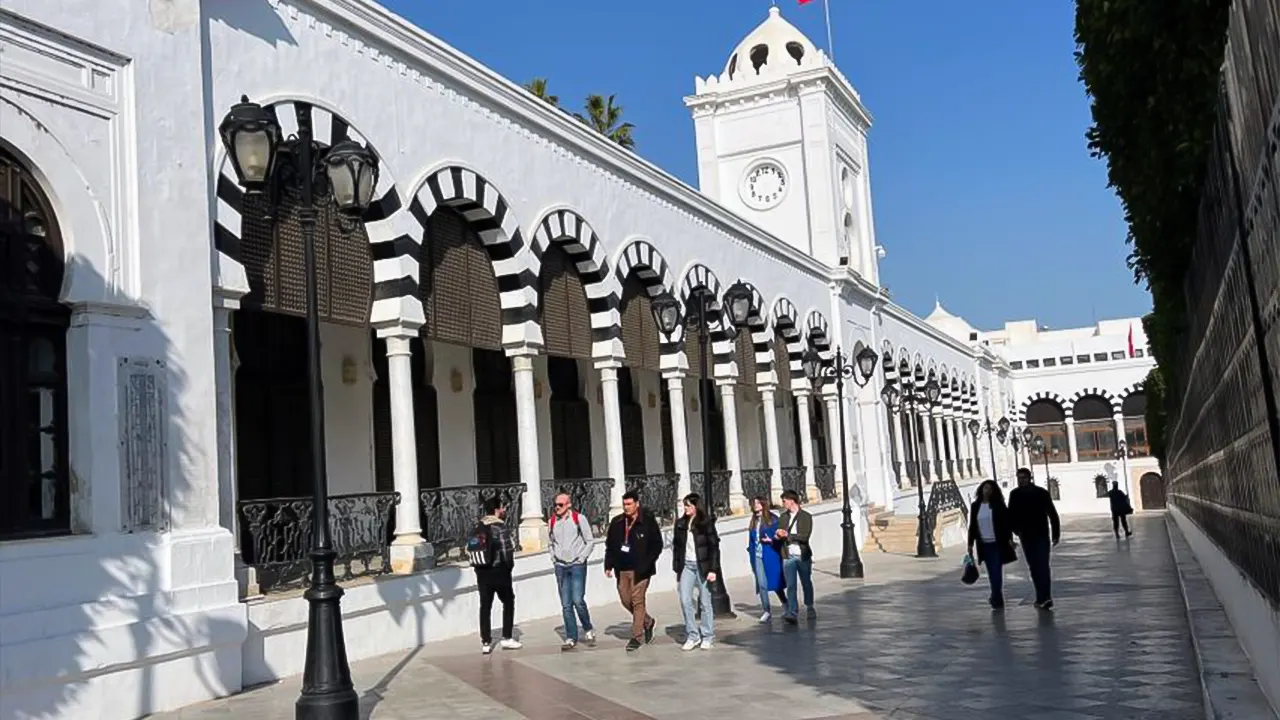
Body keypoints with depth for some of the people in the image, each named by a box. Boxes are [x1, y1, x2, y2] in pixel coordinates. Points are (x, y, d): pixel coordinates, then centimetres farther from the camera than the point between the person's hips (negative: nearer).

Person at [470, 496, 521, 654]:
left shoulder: (477, 528, 8)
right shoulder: (500, 527, -13)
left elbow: (469, 548, 4)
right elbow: (508, 550, -19)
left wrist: (479, 565, 8)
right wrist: (509, 565, -2)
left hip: (482, 572, 5)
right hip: (499, 571, -5)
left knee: (485, 606, 9)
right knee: (508, 602, 12)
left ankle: (486, 642, 8)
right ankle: (507, 638, 11)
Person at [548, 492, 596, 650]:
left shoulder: (579, 519, -4)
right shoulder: (552, 521, 7)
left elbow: (590, 540, 0)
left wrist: (582, 558, -7)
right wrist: (554, 558, 9)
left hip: (577, 565, -4)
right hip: (560, 566, 4)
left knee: (578, 600, -12)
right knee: (566, 605, 3)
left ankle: (588, 630, 11)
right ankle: (571, 638, 9)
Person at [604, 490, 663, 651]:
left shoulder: (648, 521, -7)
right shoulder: (617, 523, 7)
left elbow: (657, 545, -6)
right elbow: (609, 545, 13)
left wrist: (646, 564, -14)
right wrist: (609, 565, 5)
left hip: (639, 570, -5)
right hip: (622, 569, 5)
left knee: (637, 601, -4)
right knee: (626, 600, 10)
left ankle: (637, 636, 6)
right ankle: (647, 622, 33)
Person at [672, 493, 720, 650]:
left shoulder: (706, 522, -5)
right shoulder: (681, 523, 7)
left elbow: (714, 546, -7)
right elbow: (676, 546, 11)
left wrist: (712, 569, -13)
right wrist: (677, 569, 8)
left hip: (702, 566, -4)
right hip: (687, 566, 4)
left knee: (705, 602, 3)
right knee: (685, 600, -4)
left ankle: (707, 637, 14)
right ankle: (692, 635, 7)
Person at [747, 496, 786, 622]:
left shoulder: (773, 519, -5)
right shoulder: (753, 521, 11)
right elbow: (751, 539, 14)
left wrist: (771, 541, -23)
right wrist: (751, 552, 9)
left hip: (770, 556, -4)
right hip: (757, 556, 4)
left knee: (775, 582, 3)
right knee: (762, 584, 1)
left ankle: (785, 604, 29)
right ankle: (766, 611, 8)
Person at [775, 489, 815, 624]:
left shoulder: (806, 516, -6)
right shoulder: (783, 517, 9)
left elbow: (805, 536, -15)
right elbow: (779, 535, 12)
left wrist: (788, 535, -16)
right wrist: (778, 535, -12)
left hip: (803, 556, -2)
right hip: (788, 556, 3)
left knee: (806, 583, 13)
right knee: (791, 586, -7)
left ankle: (810, 608, 32)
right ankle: (792, 612, -12)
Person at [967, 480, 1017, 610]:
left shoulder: (998, 505, -1)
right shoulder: (975, 506, 7)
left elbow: (1007, 522, -3)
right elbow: (972, 526, 10)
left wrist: (1009, 538, -12)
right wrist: (970, 544, 7)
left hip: (998, 543, -3)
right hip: (984, 544, 3)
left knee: (996, 572, -9)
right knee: (992, 573, 7)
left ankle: (996, 599, -9)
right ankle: (997, 599, 15)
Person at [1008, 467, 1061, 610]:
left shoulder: (1042, 493, -5)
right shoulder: (1015, 495, 2)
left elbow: (1052, 514, -2)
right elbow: (1011, 515, 8)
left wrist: (1056, 533, -4)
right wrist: (1016, 530, -6)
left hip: (1042, 535, -3)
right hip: (1026, 537, 3)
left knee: (1043, 566, -10)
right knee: (1034, 567, 8)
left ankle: (1044, 597, -13)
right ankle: (1043, 597, 17)